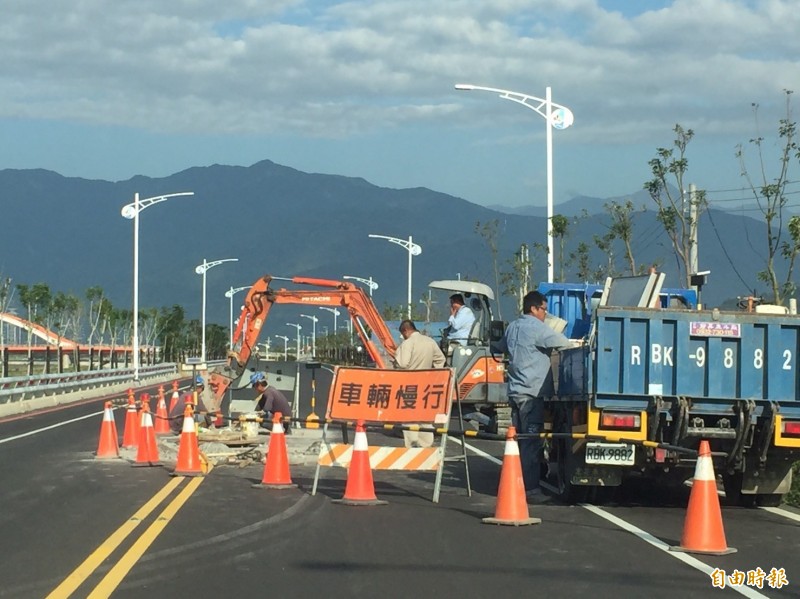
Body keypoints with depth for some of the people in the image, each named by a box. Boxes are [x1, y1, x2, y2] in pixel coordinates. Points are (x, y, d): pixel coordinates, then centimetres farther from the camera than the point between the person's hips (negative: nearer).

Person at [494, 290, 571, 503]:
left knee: (518, 439, 12)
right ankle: (530, 488, -11)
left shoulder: (512, 327, 16)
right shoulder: (537, 328, -10)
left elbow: (500, 347, 33)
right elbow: (564, 343, -14)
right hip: (532, 392, -9)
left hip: (515, 391, 9)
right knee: (532, 441, -9)